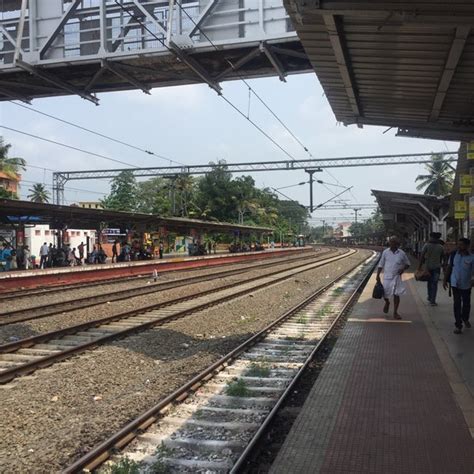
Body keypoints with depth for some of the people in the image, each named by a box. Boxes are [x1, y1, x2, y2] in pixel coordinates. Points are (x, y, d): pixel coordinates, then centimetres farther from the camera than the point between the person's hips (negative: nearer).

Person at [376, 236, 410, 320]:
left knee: (396, 295, -1)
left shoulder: (402, 253, -2)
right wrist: (378, 275, 0)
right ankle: (387, 303, 37)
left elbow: (407, 264, 11)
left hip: (397, 277, 0)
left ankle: (395, 313, 11)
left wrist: (403, 269, -9)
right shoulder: (385, 252, -1)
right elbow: (381, 264, 5)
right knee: (385, 294, 0)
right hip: (387, 277, 0)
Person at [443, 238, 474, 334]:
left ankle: (465, 319, 43)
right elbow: (449, 267, 4)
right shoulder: (453, 255, -6)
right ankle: (458, 325, 6)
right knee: (457, 304, 0)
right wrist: (445, 280, 4)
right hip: (455, 284, 0)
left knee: (466, 303, 17)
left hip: (466, 285, 0)